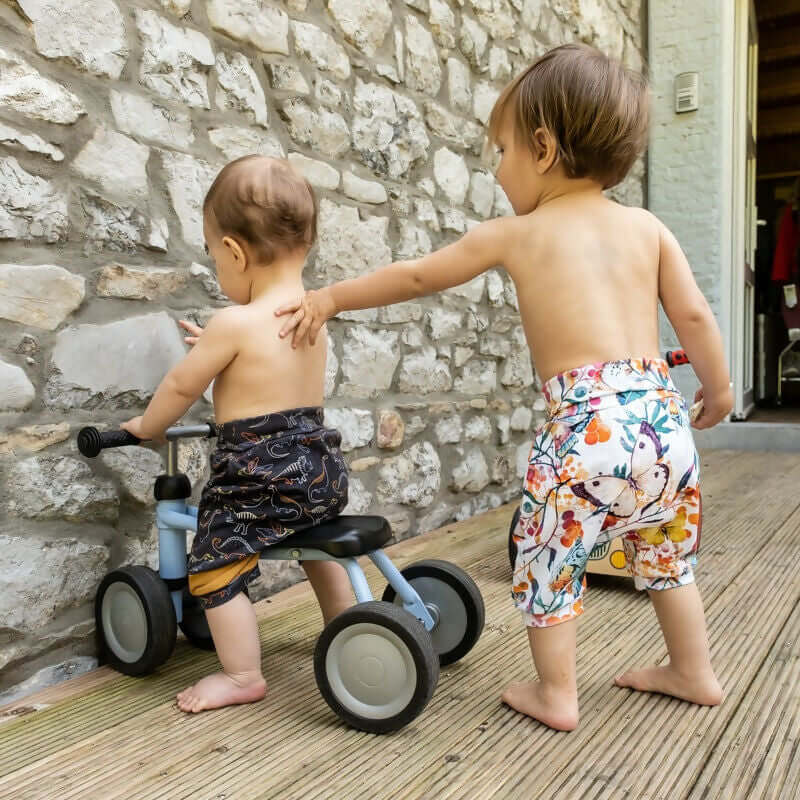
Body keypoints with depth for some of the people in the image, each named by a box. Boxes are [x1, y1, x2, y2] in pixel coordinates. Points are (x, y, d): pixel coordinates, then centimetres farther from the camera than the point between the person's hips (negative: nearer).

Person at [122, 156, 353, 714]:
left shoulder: (234, 323, -17)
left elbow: (181, 386, -4)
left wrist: (146, 426, 13)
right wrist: (217, 346, 32)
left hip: (259, 474, -9)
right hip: (320, 466, 9)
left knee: (215, 566, 4)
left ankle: (242, 676, 11)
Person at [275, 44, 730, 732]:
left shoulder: (512, 235, 3)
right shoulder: (647, 226, 12)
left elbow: (413, 277, 12)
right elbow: (695, 316, 10)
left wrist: (330, 298, 25)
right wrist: (719, 388, 27)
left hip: (585, 424, -5)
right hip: (664, 416, 6)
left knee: (547, 562, 13)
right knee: (665, 554, 25)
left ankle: (556, 695, 22)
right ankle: (694, 673, 40)